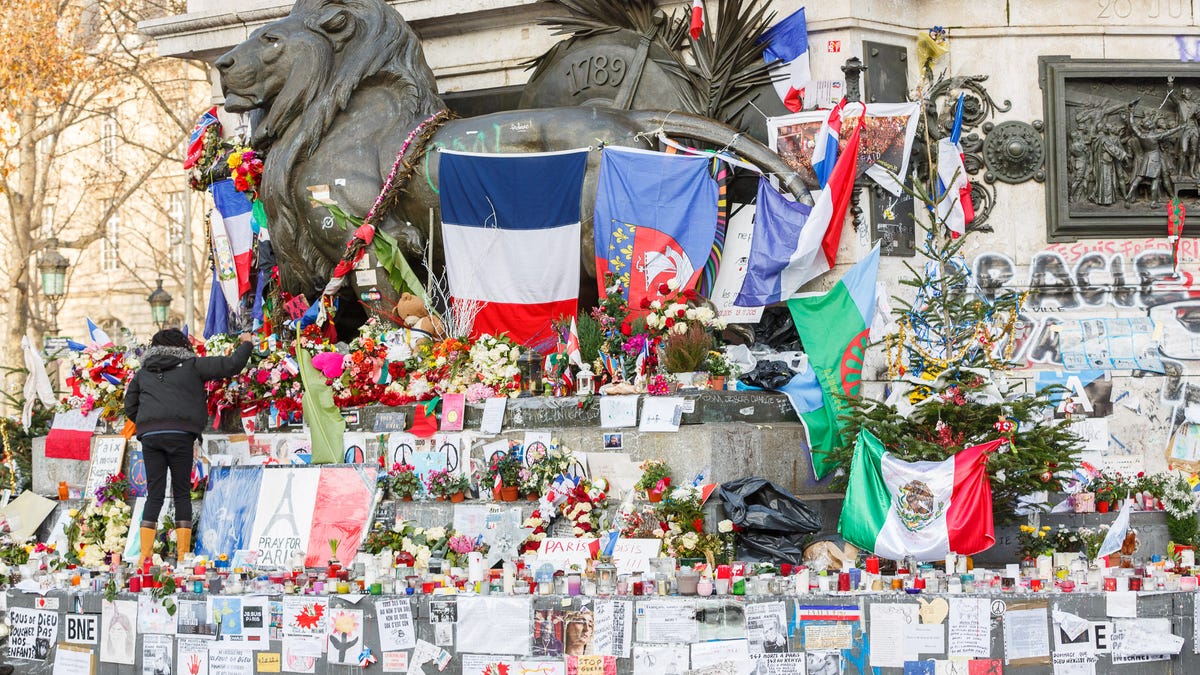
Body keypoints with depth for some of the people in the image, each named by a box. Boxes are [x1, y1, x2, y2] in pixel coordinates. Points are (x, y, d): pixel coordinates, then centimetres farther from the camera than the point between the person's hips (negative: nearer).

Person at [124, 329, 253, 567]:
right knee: (182, 493, 7)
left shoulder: (142, 373, 20)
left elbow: (130, 408, 20)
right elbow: (231, 365, 8)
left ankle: (145, 555, -3)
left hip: (149, 436, 3)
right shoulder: (191, 366, 10)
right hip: (180, 435, -2)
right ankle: (183, 554, 3)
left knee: (154, 494, 5)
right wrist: (246, 344, 25)